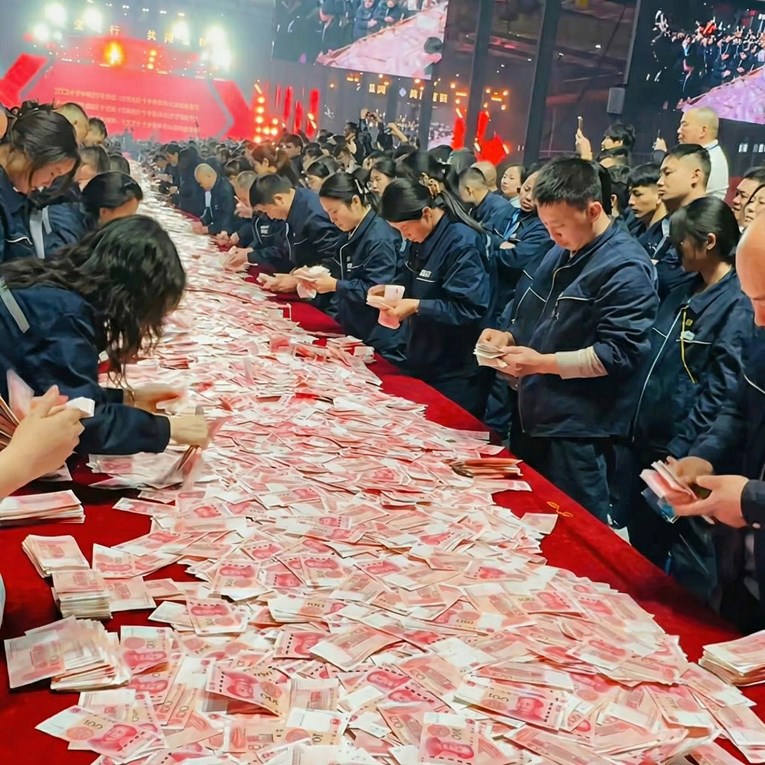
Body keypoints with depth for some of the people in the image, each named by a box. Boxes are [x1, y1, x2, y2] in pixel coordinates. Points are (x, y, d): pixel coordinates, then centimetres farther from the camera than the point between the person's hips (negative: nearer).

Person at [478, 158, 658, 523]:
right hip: (533, 414, 9)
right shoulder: (560, 254, 12)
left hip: (578, 430, -9)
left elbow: (619, 353, -21)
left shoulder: (625, 267, -15)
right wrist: (510, 337, 2)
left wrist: (544, 363, -22)